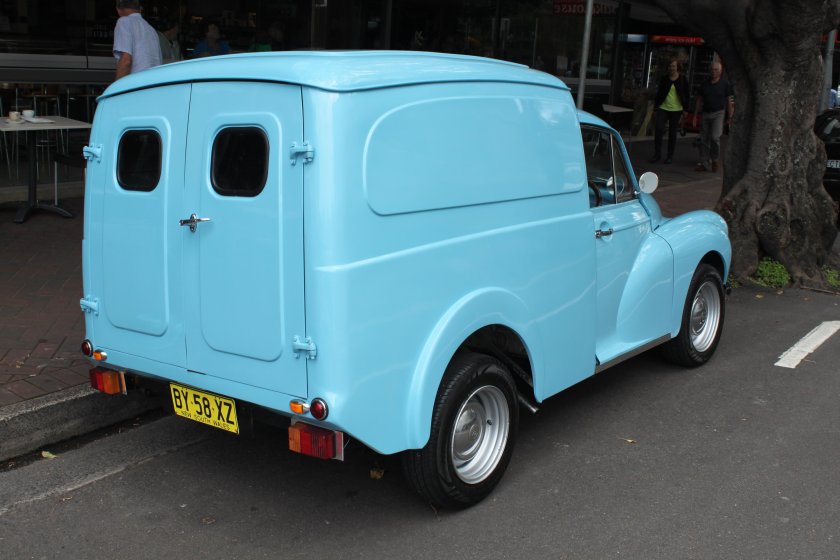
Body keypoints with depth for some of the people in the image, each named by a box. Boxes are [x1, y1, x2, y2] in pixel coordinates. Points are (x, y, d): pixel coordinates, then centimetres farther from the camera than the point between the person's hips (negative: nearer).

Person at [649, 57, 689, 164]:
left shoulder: (682, 79, 0)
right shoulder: (664, 78, 5)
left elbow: (686, 95, 3)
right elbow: (659, 93, 11)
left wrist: (686, 108, -1)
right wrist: (656, 105, 7)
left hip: (676, 110, -1)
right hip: (663, 108, 1)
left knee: (672, 133, 5)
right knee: (658, 129, -12)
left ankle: (670, 156, 14)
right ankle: (657, 154, -2)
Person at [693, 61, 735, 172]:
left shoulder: (725, 83, -1)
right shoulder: (705, 84, 11)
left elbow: (729, 101, -2)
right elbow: (699, 100, 15)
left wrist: (729, 117, -6)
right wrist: (695, 115, 10)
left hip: (719, 113, -5)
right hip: (706, 113, 5)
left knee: (715, 137, -18)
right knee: (704, 139, 3)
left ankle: (714, 160, 2)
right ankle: (704, 163, 10)